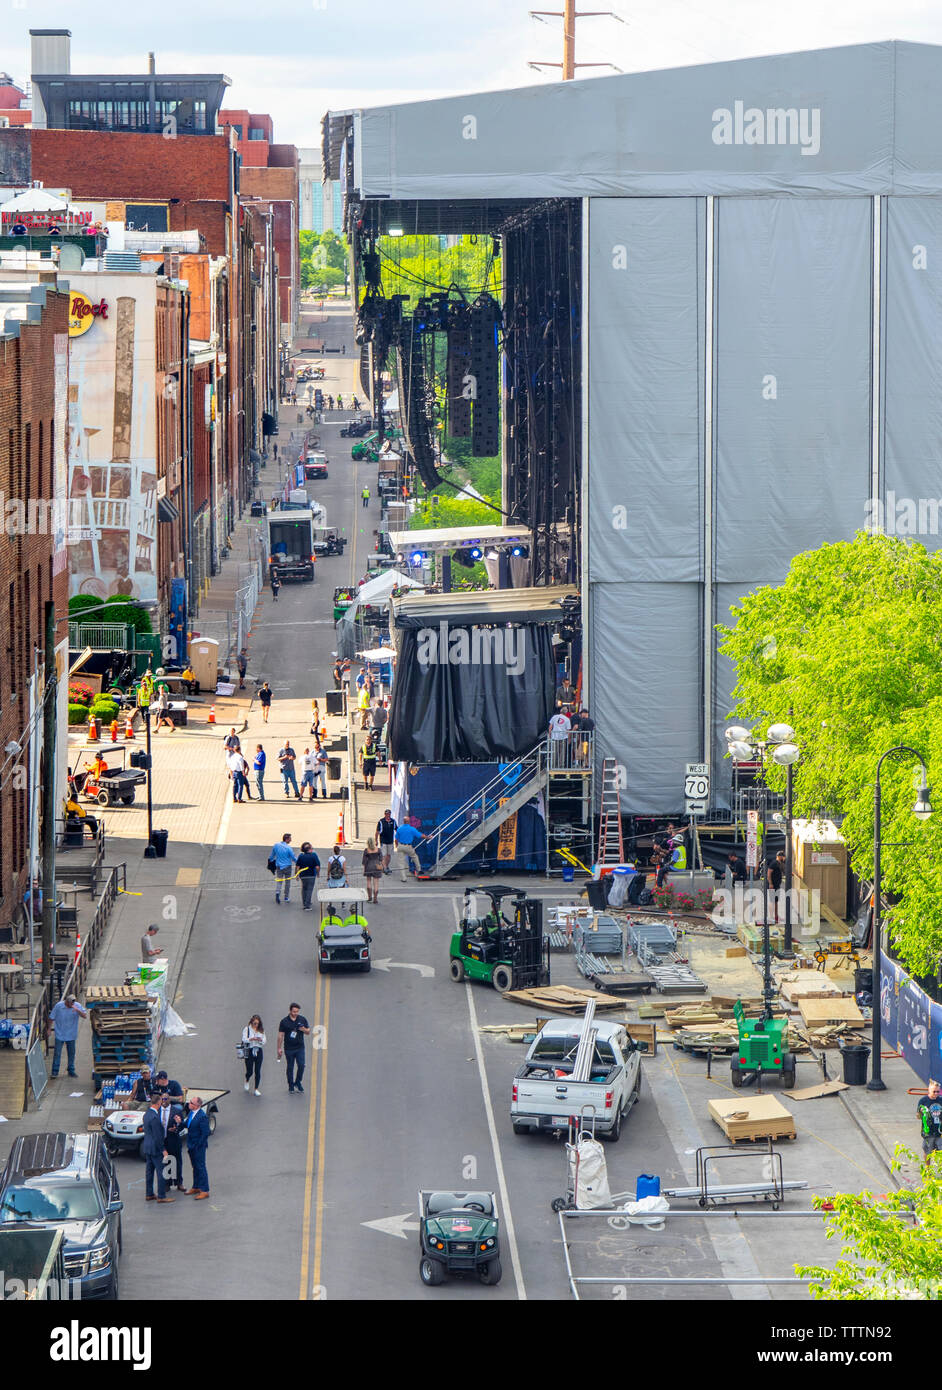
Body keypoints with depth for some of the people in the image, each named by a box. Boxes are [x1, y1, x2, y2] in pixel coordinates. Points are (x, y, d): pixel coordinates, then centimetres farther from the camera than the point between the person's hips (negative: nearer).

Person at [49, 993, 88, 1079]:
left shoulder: (77, 1006, -8)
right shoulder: (59, 1006, -11)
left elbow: (85, 1016, -17)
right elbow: (51, 1018, 0)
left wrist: (77, 1010, -32)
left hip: (71, 1035, 2)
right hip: (60, 1034, -2)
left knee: (71, 1053, 10)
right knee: (57, 1053, -3)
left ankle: (71, 1071, 23)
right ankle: (55, 1071, 5)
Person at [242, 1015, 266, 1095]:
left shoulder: (261, 1030, 9)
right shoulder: (247, 1029, 0)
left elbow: (264, 1042, 6)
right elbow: (244, 1039, -12)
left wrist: (260, 1040, -16)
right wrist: (252, 1039, -29)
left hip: (258, 1051, 2)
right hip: (249, 1051, -2)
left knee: (258, 1071, -2)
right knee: (249, 1071, 1)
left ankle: (256, 1089, 6)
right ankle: (247, 1081, 36)